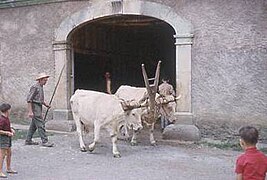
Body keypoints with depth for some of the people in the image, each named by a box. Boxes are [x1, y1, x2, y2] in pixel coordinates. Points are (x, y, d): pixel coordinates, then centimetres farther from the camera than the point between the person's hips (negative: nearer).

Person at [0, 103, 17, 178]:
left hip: (8, 138, 10)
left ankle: (8, 169, 33)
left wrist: (11, 129, 7)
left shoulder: (6, 118, 8)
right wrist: (7, 133, -22)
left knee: (9, 153, 19)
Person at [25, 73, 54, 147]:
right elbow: (29, 99, -17)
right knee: (40, 124, -10)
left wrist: (45, 104, 12)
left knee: (34, 125, 13)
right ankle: (44, 141, -8)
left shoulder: (41, 87, 16)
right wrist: (30, 111, -22)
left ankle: (28, 140, 21)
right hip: (35, 107, -10)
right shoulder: (35, 87, -13)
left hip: (39, 107, 10)